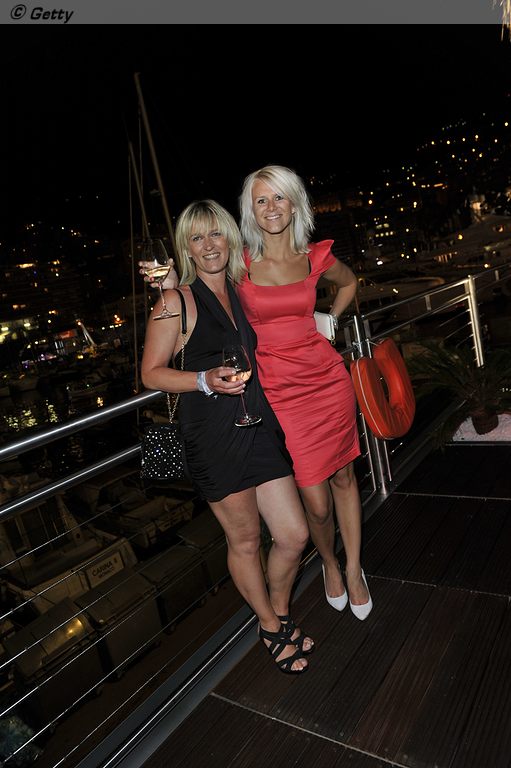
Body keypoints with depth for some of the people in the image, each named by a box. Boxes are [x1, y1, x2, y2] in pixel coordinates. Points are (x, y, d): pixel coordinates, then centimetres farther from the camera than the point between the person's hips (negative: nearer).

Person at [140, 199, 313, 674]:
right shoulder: (176, 301, -6)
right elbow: (151, 373, -5)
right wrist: (206, 380, -19)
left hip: (260, 426, 6)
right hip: (214, 437, -5)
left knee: (294, 535, 9)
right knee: (244, 540, 11)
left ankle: (281, 613, 39)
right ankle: (270, 627, 38)